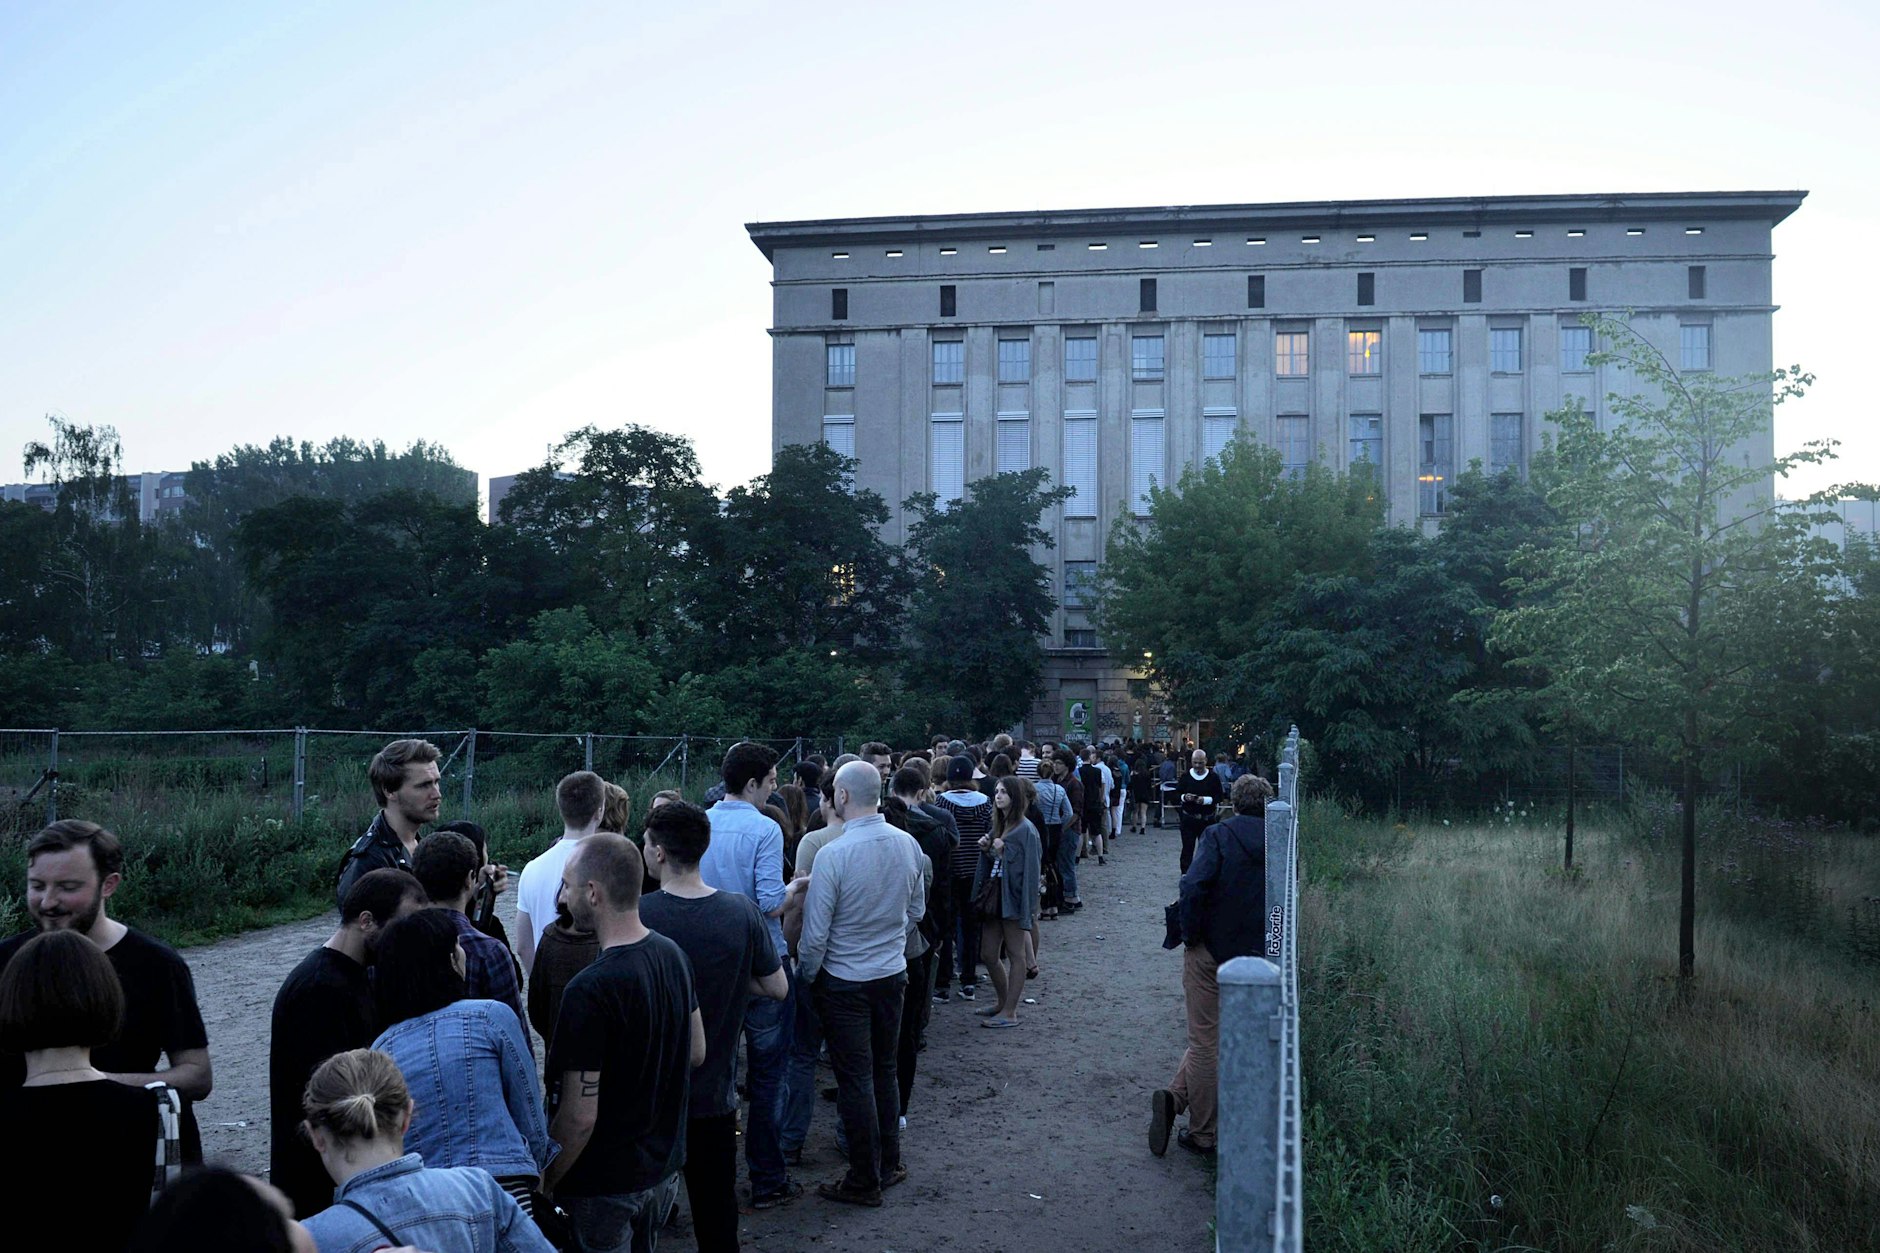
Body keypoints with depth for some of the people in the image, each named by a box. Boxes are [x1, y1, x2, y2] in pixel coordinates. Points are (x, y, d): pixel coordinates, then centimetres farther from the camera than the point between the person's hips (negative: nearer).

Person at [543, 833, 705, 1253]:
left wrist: (544, 1185, -11)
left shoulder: (589, 991, -28)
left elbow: (579, 1116, -24)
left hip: (606, 1186, -7)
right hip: (665, 1168, 7)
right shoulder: (672, 954, -4)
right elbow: (696, 1052, 9)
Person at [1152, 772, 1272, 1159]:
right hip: (1253, 956, 3)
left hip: (1209, 951, -3)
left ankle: (1202, 1135, 7)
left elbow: (1194, 885, -23)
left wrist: (1190, 935, -12)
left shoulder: (1219, 835, -10)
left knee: (1205, 1040, 7)